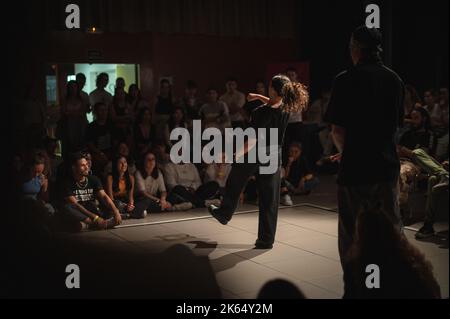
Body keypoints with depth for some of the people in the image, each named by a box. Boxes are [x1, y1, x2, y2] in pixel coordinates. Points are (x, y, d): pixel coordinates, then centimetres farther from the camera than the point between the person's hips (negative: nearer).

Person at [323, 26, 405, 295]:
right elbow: (397, 125, 12)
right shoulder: (395, 80, 6)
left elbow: (337, 129, -9)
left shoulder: (347, 80, -10)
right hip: (388, 165, 5)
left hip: (356, 165, -5)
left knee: (353, 232, 7)